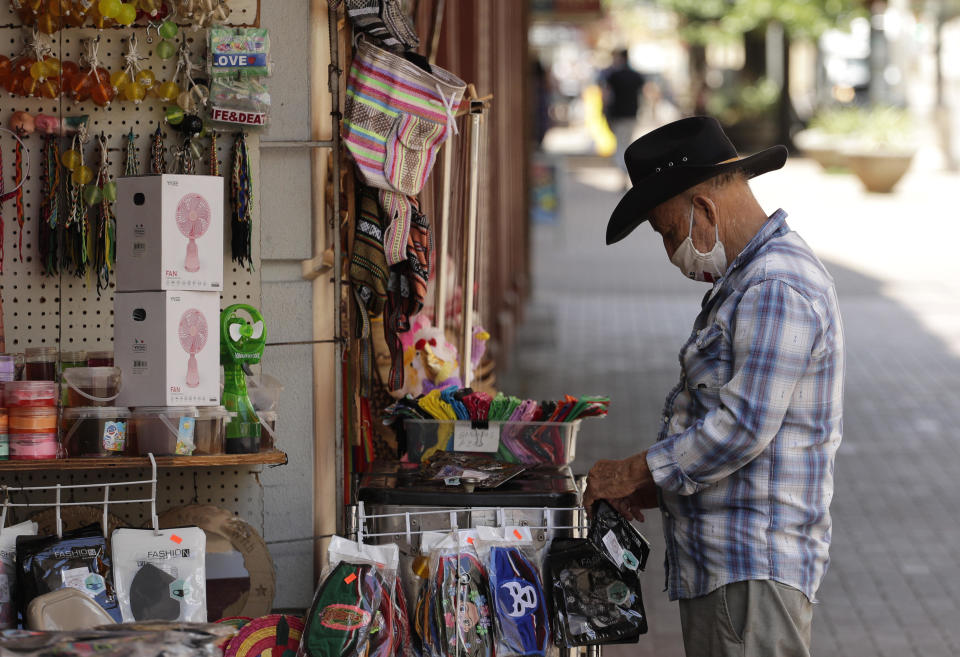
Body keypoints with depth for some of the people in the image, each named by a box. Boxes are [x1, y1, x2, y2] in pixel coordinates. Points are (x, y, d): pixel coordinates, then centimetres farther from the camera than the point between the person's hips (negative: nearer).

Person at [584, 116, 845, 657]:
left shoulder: (776, 289, -17)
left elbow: (742, 428, -22)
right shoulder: (748, 279, 19)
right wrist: (657, 488, 14)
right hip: (720, 565, 11)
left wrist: (635, 473, -12)